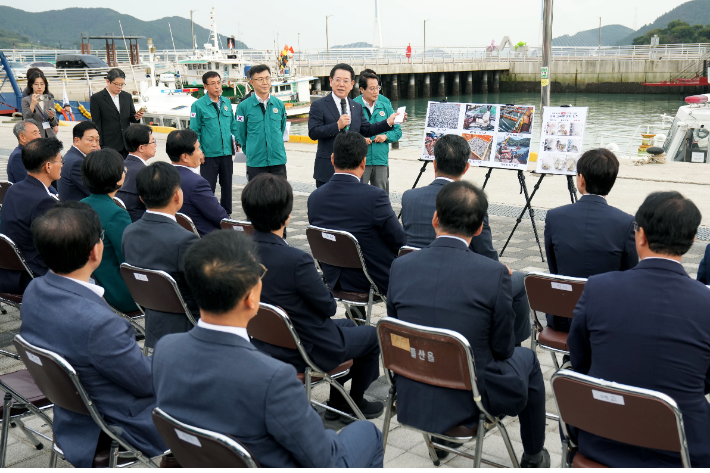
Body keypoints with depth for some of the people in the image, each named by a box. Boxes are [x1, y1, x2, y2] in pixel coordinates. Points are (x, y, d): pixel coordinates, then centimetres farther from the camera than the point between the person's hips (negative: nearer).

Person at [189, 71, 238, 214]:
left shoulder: (226, 102, 9)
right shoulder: (198, 105, -5)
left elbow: (233, 125, 18)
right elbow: (195, 131, -4)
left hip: (227, 153, 5)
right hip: (209, 154, -5)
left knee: (227, 186, 13)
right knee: (208, 188, 0)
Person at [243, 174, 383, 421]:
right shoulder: (297, 261, -34)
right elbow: (328, 306, -18)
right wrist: (320, 285, 1)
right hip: (310, 349, -7)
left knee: (347, 325, 32)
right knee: (373, 335, 18)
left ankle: (336, 401, 39)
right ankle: (354, 402, 35)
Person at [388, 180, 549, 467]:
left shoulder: (401, 267, -10)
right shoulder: (494, 273, -20)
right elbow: (502, 348, -8)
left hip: (411, 401, 4)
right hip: (470, 402, -3)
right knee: (526, 358, 27)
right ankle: (533, 458, 42)